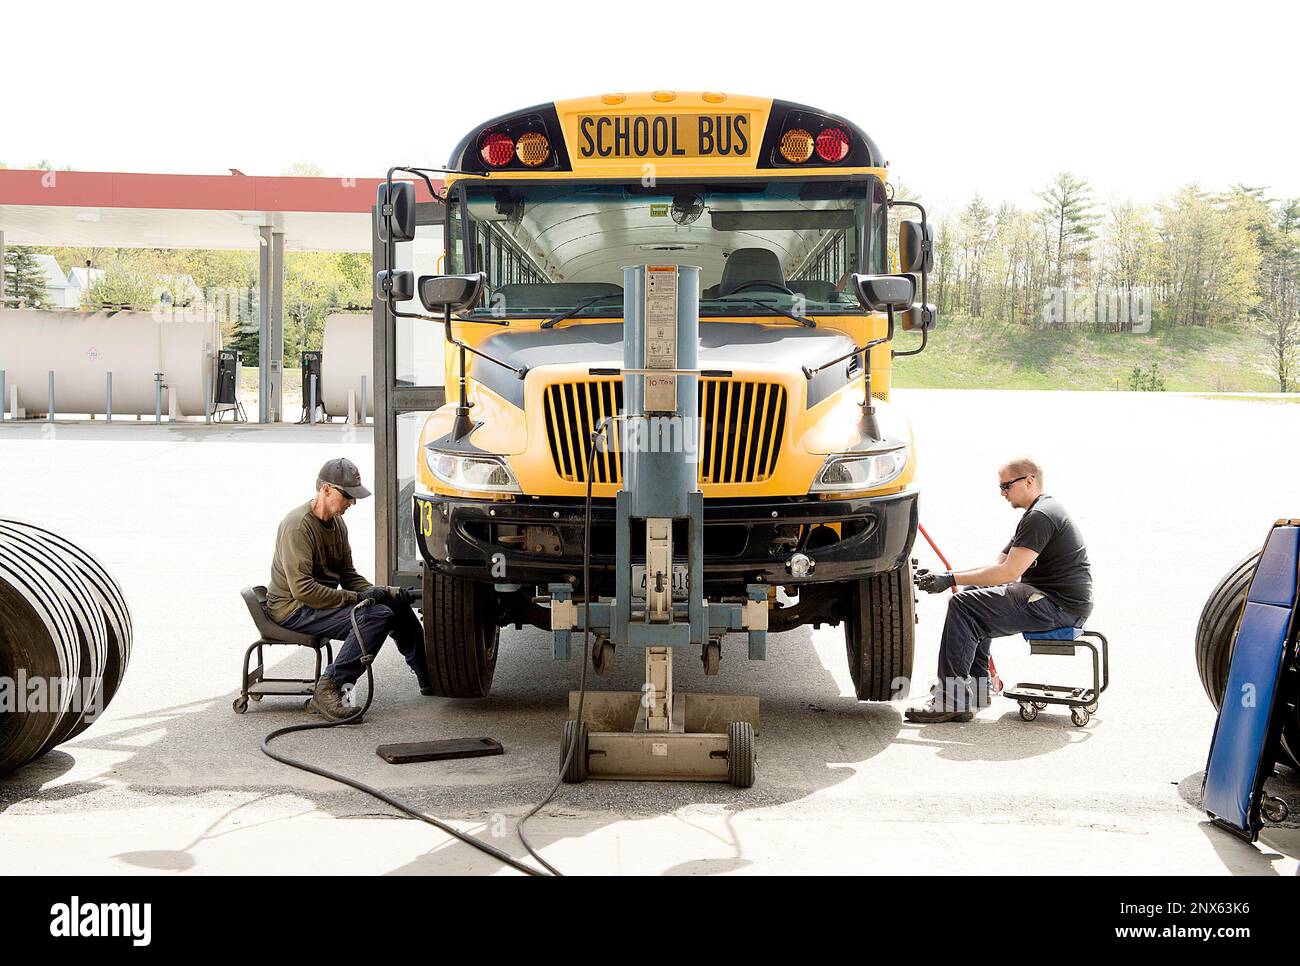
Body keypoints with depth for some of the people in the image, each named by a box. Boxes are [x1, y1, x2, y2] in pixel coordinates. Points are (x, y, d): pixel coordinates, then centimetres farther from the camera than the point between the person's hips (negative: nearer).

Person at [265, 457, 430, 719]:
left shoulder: (337, 523, 10)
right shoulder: (298, 526, -21)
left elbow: (348, 574, 15)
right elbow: (302, 589, -27)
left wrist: (375, 592, -6)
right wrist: (356, 597, -24)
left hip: (326, 598, 10)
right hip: (294, 609, -10)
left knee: (396, 602, 6)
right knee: (377, 616, -26)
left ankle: (429, 678, 14)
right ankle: (328, 689, -28)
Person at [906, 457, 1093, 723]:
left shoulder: (1040, 517, -14)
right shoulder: (1041, 512, 21)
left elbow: (1009, 573, -22)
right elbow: (999, 566, 17)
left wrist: (951, 579, -18)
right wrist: (942, 577, 7)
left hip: (1060, 606, -11)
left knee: (963, 606, -14)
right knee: (976, 595, 19)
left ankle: (951, 700, -13)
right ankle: (977, 688, 16)